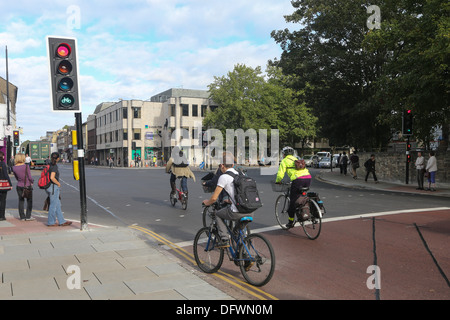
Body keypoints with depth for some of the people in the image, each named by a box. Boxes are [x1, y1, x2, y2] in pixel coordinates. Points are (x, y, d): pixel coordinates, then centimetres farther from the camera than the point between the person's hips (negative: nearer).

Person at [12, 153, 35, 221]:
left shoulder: (14, 168, -2)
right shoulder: (26, 166, -16)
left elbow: (16, 177, 9)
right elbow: (29, 177, -12)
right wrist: (32, 181, 6)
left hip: (19, 186, 4)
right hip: (27, 185, -4)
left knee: (21, 201, 12)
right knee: (29, 201, 8)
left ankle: (22, 217, 15)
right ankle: (28, 216, 7)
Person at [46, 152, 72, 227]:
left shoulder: (49, 165, 10)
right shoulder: (55, 166, -15)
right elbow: (52, 178, -25)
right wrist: (58, 183, -11)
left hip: (49, 187, 9)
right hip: (53, 187, -9)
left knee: (58, 205, 12)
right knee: (53, 205, 2)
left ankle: (62, 221, 16)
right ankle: (51, 222, 10)